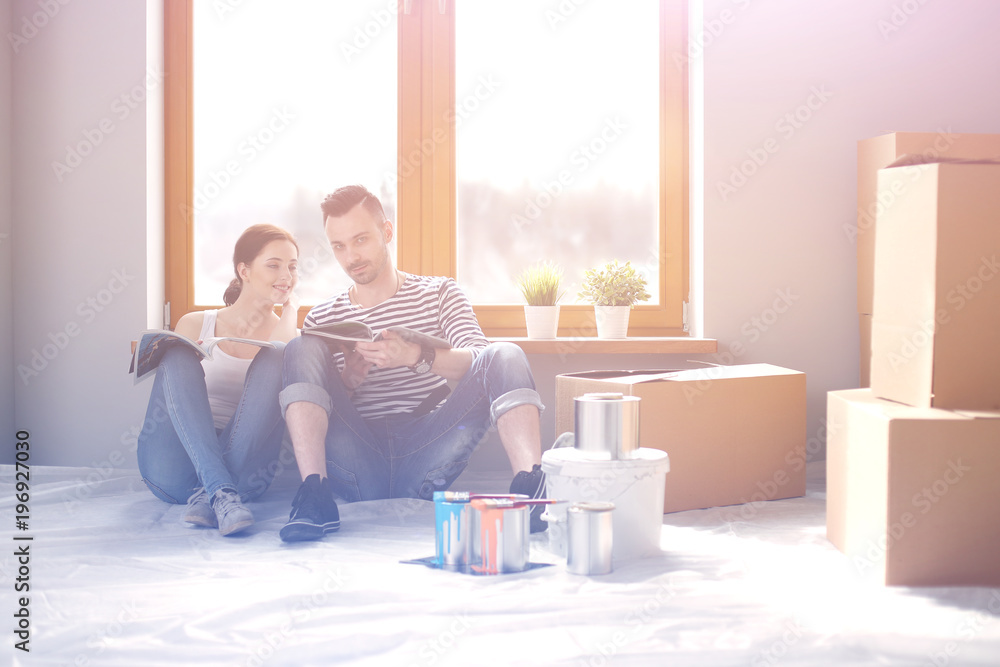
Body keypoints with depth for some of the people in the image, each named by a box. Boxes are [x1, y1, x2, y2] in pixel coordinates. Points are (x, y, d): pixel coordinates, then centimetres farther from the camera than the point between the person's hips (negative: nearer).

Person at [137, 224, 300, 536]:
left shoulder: (290, 336, 15)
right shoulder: (195, 326, 17)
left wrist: (290, 315, 3)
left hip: (243, 470, -1)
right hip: (174, 470, 1)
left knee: (276, 357, -18)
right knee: (179, 354, -19)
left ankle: (208, 495, -32)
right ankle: (221, 492, -38)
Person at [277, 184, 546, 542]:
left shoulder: (439, 293, 15)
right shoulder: (322, 319, 18)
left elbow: (479, 362, -3)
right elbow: (311, 393, 9)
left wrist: (417, 356, -22)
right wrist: (347, 381, -13)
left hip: (424, 458, -1)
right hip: (359, 466, 1)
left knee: (505, 356, -19)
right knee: (302, 350, -15)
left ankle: (529, 486, -40)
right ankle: (314, 495, -31)